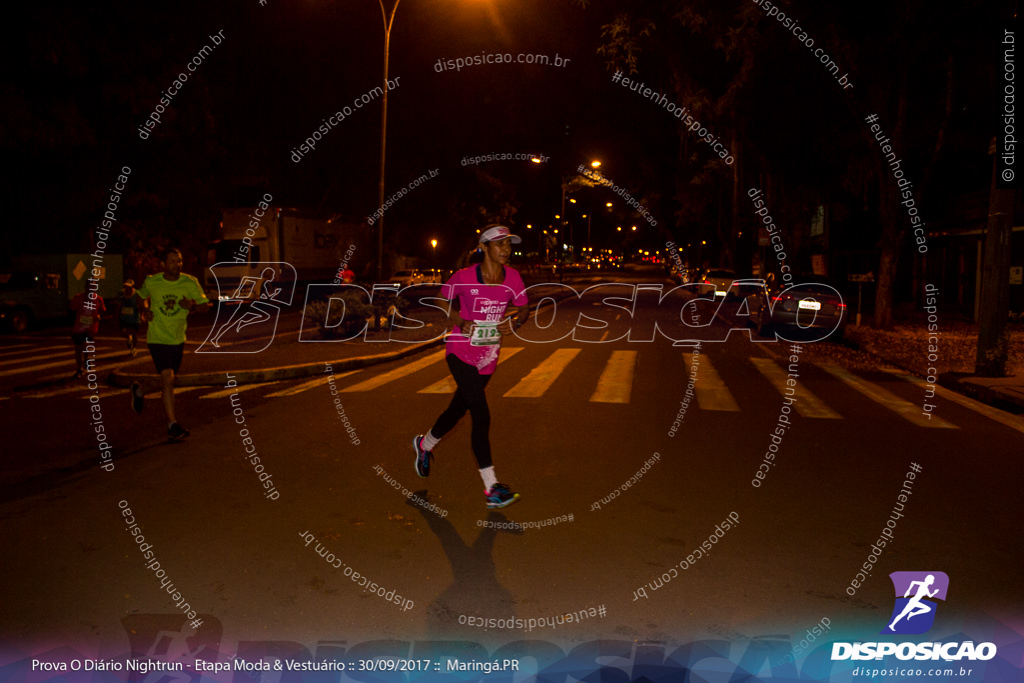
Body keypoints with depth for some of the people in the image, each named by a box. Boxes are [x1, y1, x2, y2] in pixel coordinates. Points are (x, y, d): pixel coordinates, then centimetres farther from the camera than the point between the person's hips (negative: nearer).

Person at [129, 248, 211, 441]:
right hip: (158, 339, -3)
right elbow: (142, 296, 17)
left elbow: (205, 305, 0)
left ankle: (140, 390, 50)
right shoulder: (151, 282, -5)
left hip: (178, 340, 4)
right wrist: (145, 311, -1)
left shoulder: (190, 283, -4)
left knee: (167, 381, 17)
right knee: (168, 380, -17)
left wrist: (192, 307, -21)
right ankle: (172, 426, -11)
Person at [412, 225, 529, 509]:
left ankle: (425, 444, 50)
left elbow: (523, 308, 8)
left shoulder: (513, 278, -3)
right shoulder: (464, 277, -14)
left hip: (488, 357, 5)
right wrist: (459, 321, -15)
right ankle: (491, 488, -9)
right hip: (461, 352, -5)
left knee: (459, 409, 20)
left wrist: (515, 320, -13)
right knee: (482, 415, -15)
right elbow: (444, 300, 1)